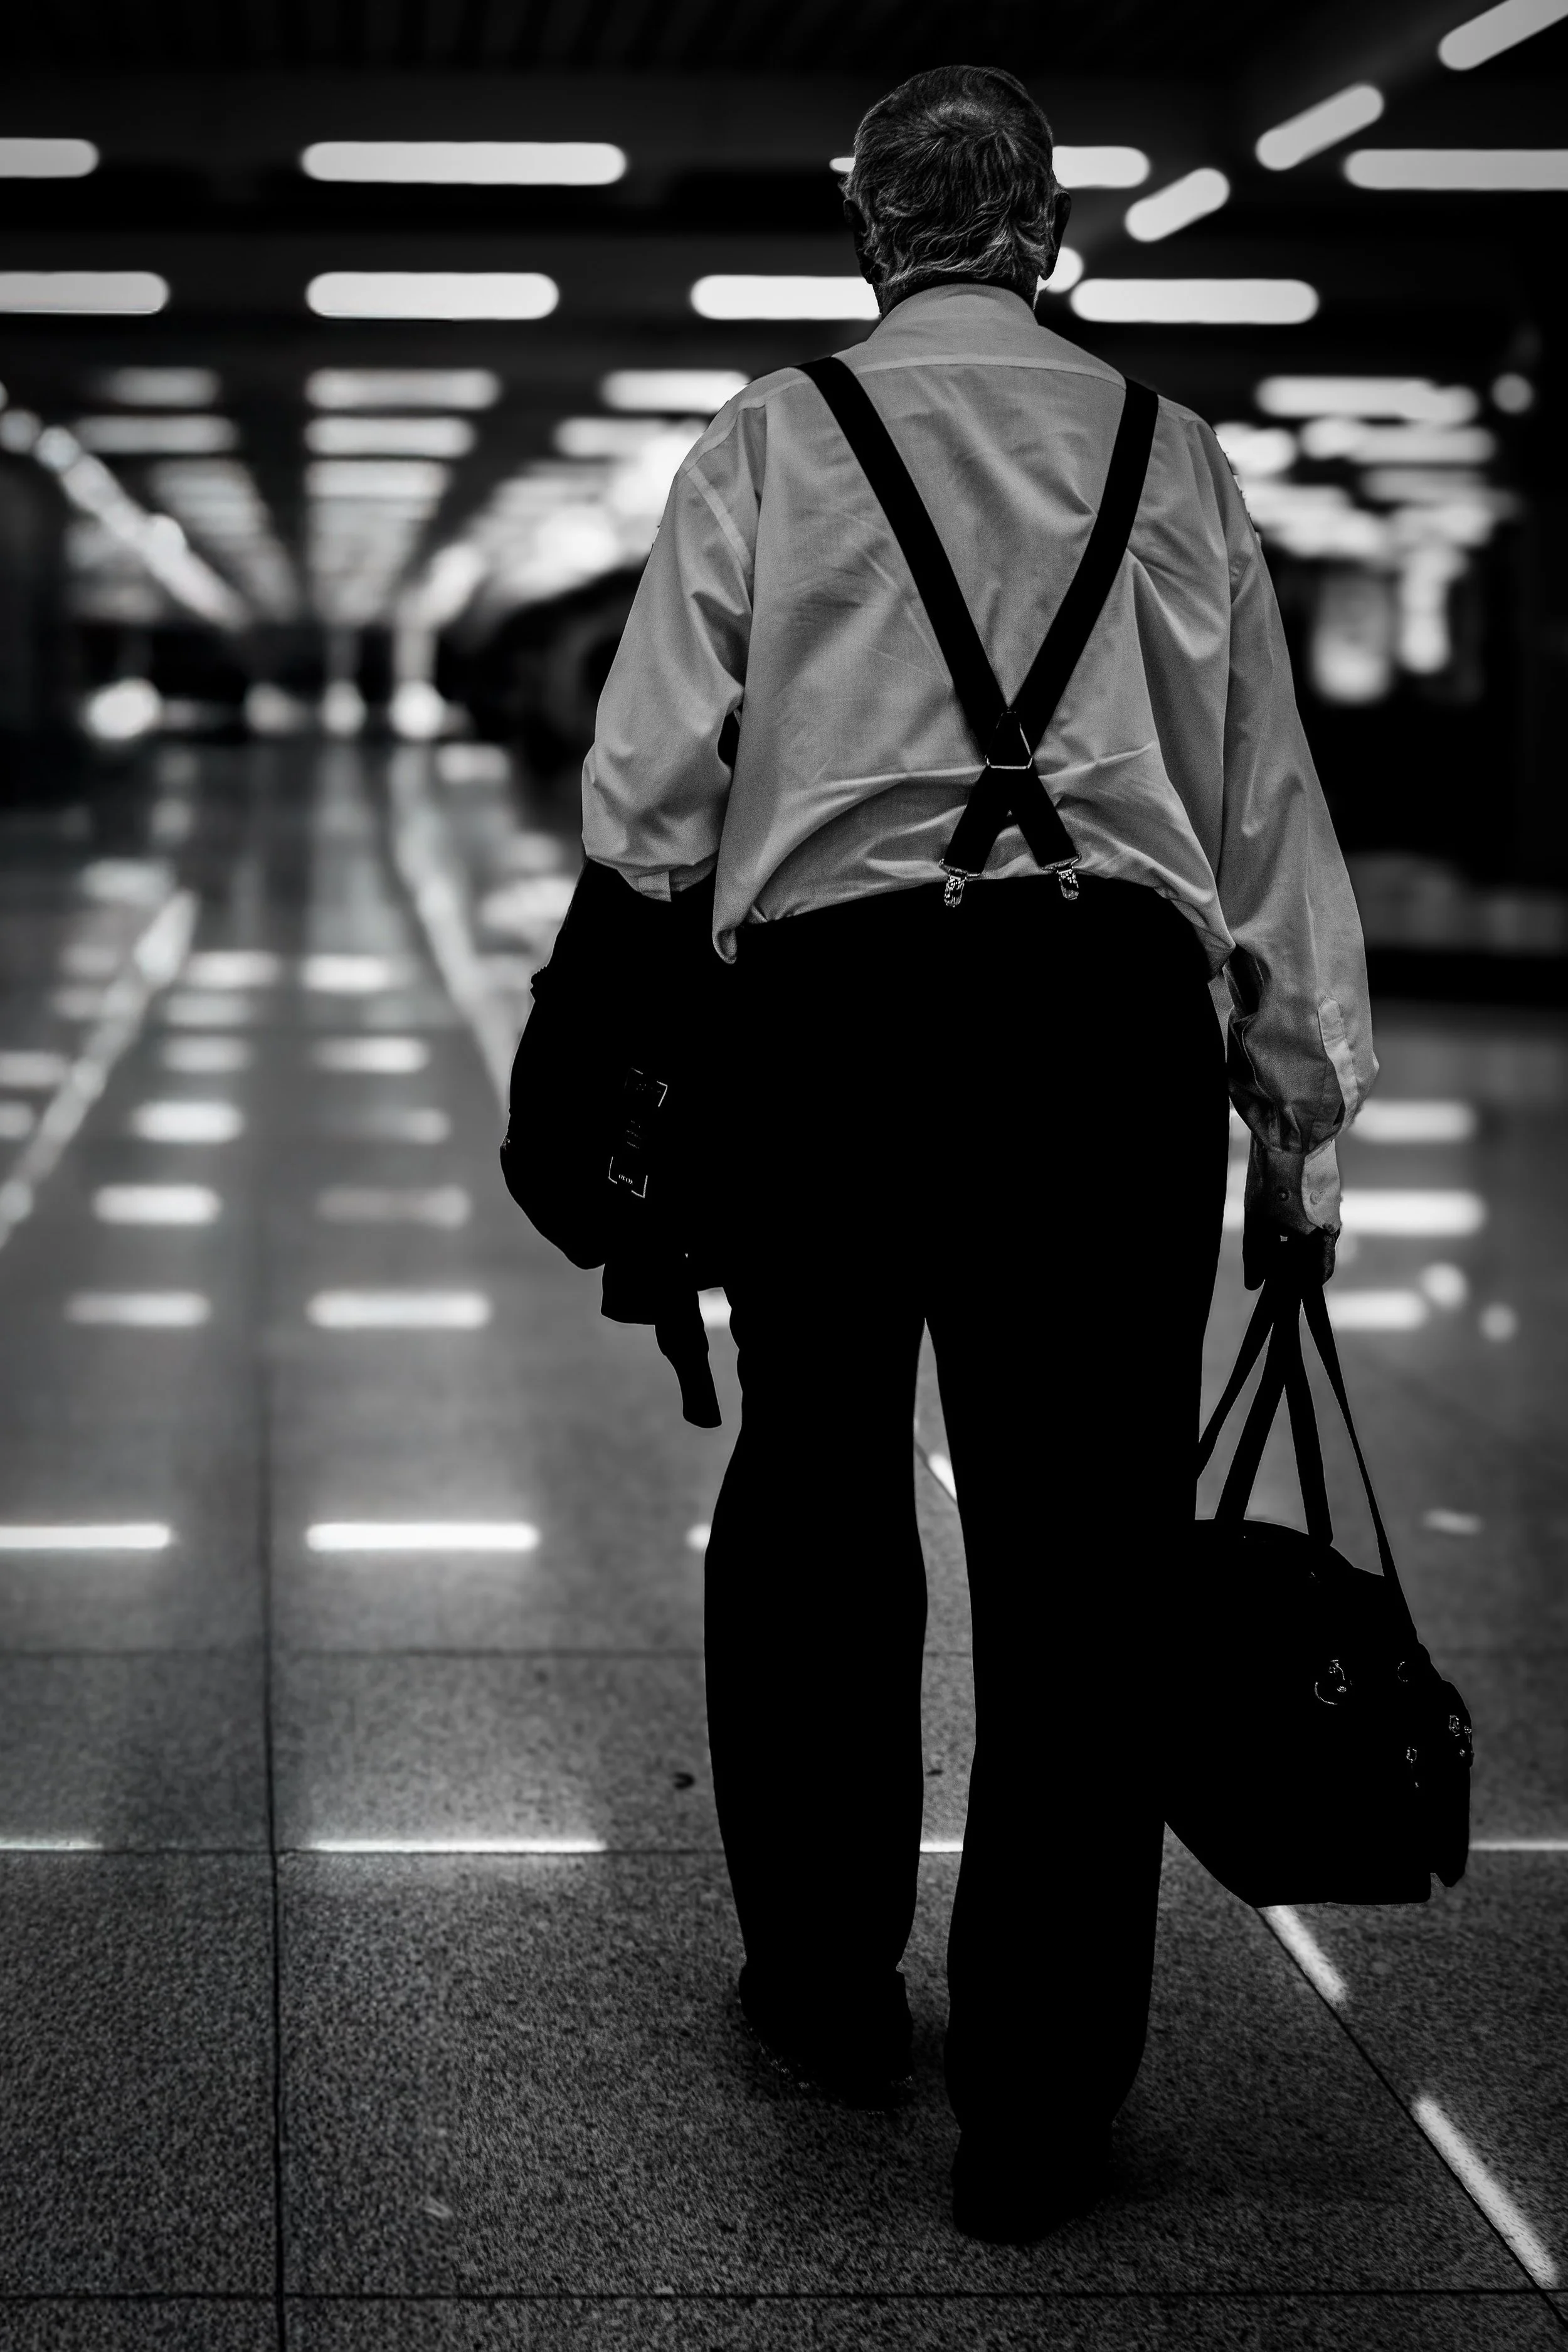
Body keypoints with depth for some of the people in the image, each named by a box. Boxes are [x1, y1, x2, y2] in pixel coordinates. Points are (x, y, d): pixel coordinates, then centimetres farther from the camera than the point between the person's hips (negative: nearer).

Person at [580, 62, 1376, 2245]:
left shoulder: (770, 439, 7)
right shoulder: (1171, 453, 11)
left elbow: (644, 794, 0)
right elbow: (1268, 807, 11)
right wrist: (1303, 1118, 15)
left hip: (826, 998, 0)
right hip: (1114, 1004, 1)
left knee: (814, 1505, 15)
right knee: (1084, 1549, 4)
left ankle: (826, 1980, 29)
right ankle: (1039, 2106, 9)